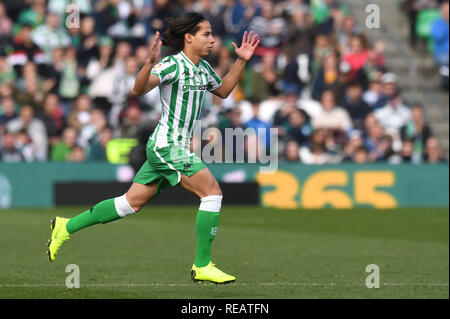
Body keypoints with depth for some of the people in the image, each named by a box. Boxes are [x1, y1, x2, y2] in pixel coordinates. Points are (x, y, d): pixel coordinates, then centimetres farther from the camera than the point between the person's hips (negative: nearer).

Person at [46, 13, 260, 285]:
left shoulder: (203, 68, 12)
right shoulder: (172, 65, -15)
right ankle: (202, 266, -9)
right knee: (213, 191, -14)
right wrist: (151, 62, -44)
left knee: (132, 202, 12)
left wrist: (242, 61, 20)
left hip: (177, 148, 9)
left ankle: (66, 227, 21)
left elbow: (224, 90, 30)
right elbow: (139, 89, -27)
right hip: (167, 147, -9)